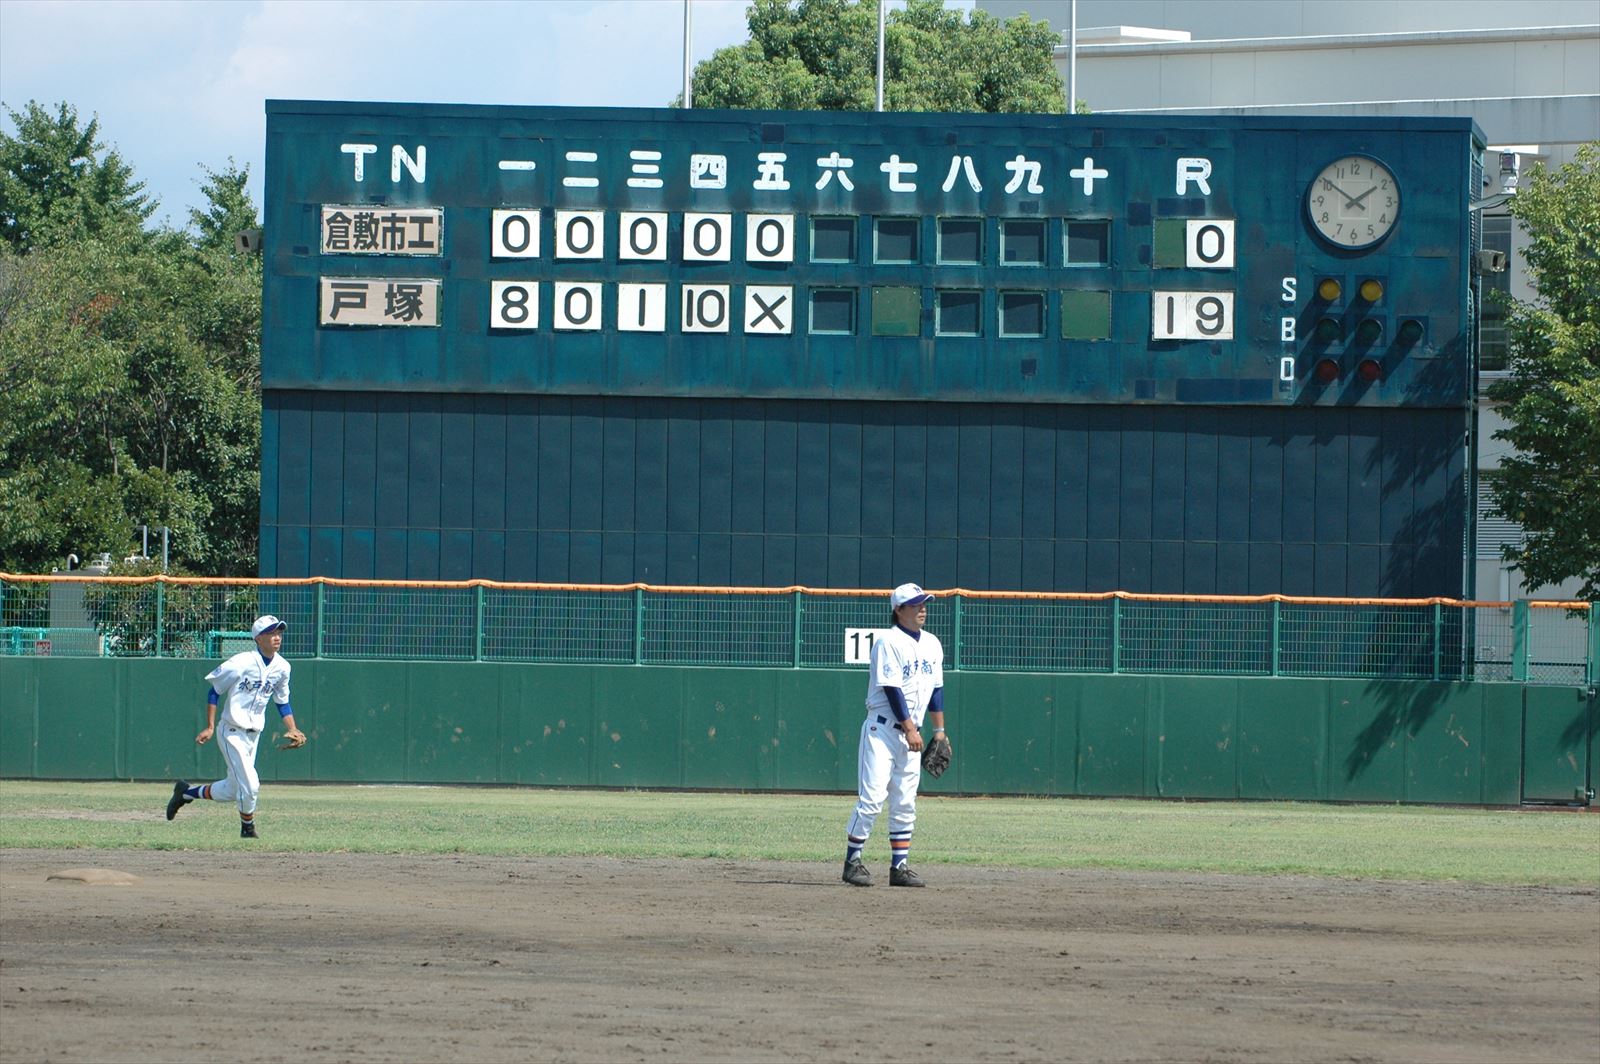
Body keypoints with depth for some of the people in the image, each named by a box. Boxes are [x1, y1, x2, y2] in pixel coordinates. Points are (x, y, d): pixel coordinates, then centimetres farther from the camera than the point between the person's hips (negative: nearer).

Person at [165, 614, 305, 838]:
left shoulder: (282, 667, 1)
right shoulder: (241, 663, -18)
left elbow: (282, 702, 14)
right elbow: (215, 691, -8)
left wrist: (292, 729, -1)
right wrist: (210, 727, -12)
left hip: (253, 735, 7)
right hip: (232, 733, -7)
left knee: (233, 791, 14)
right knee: (249, 785, -14)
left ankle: (186, 792, 35)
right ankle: (248, 828, 11)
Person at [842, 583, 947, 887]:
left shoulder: (932, 644, 12)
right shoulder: (888, 642, -11)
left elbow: (936, 689, 17)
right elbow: (892, 690, -17)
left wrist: (939, 731, 13)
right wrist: (910, 730, -19)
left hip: (910, 733, 7)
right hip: (883, 728, -7)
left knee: (905, 805, 7)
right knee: (872, 798, -10)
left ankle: (900, 867, 9)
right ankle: (852, 862, -3)